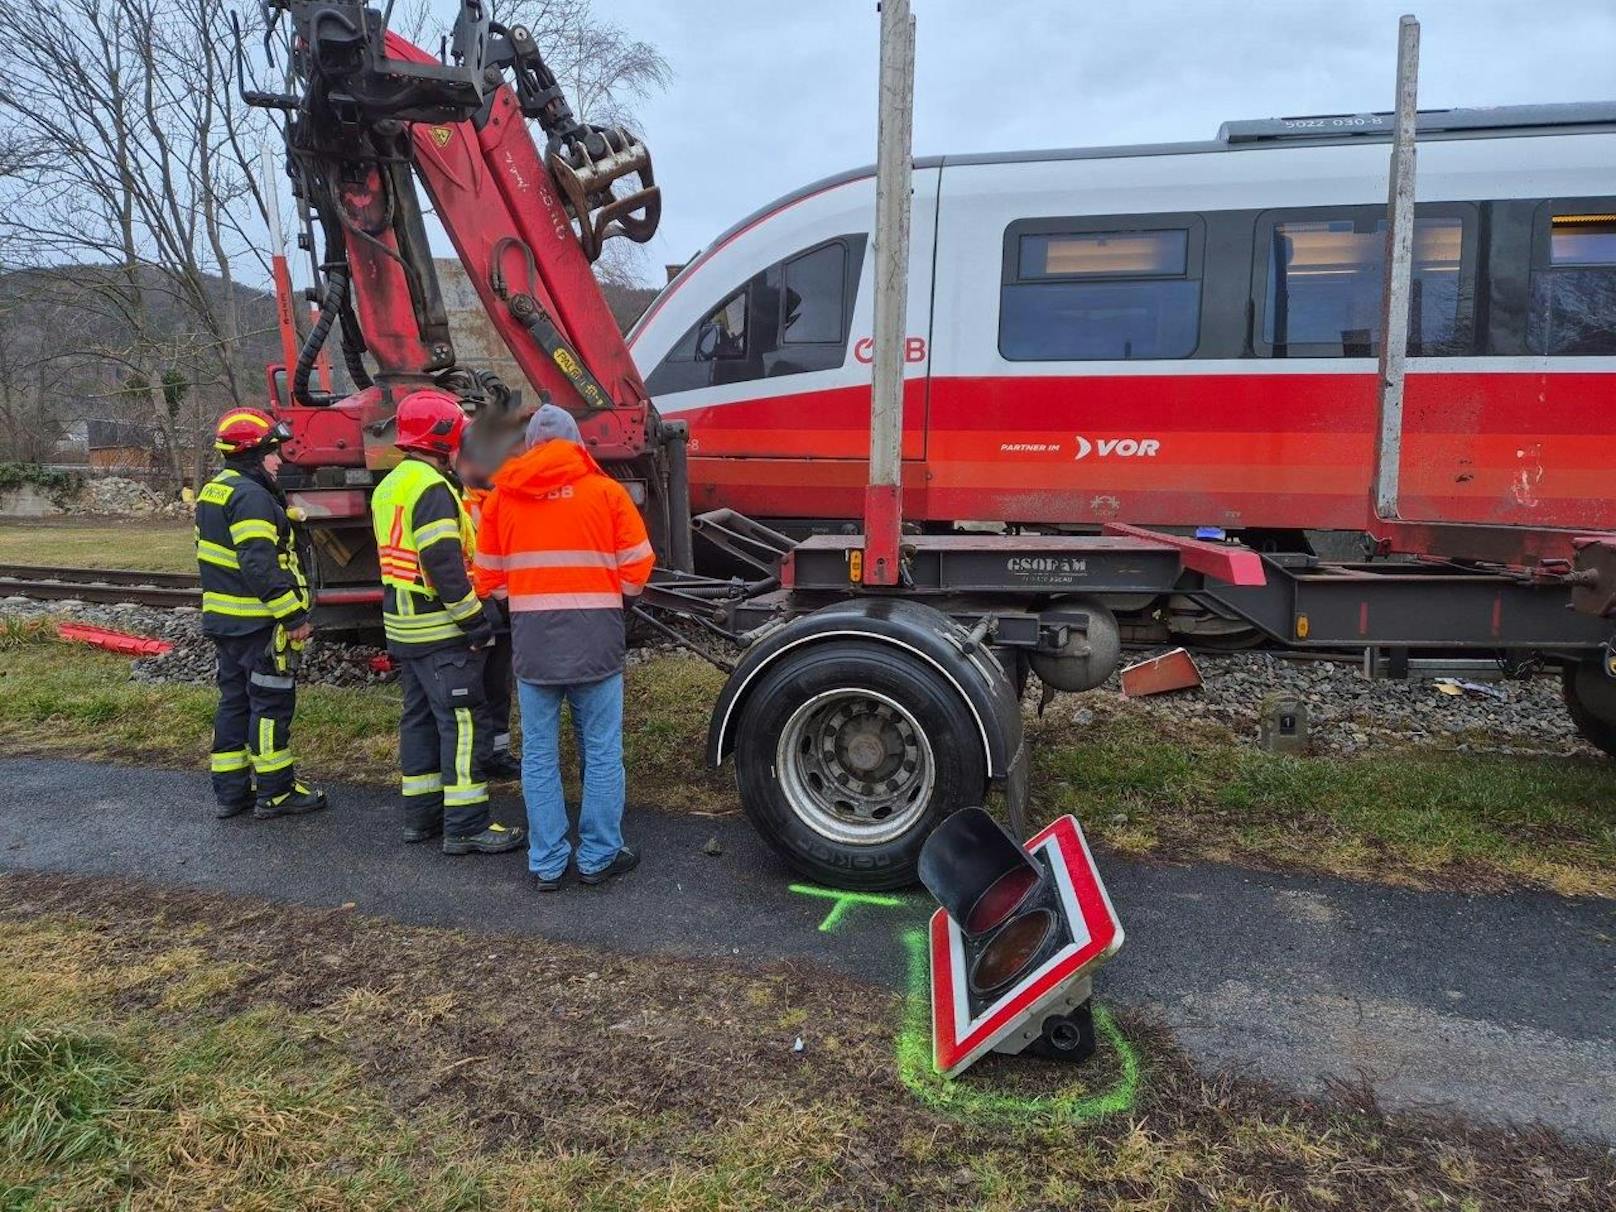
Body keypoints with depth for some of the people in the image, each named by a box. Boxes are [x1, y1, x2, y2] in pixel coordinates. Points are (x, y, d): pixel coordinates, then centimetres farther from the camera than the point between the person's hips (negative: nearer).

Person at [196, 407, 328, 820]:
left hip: (223, 618, 10)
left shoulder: (214, 491, 16)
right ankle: (275, 792, 6)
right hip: (258, 623, -10)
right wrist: (294, 617, -22)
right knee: (271, 703, -1)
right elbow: (260, 566, -25)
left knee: (234, 701, 15)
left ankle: (230, 790, 22)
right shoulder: (251, 496, -17)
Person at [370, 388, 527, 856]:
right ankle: (466, 826, -3)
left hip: (402, 626, 10)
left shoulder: (389, 486, 15)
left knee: (420, 717, 16)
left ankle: (421, 815, 25)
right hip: (441, 629, -10)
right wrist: (474, 620, -20)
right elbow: (443, 564, -24)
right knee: (464, 722, -6)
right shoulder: (431, 488, -17)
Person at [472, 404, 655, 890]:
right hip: (595, 637, -2)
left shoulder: (503, 494, 6)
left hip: (531, 639, 2)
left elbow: (489, 576, 8)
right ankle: (599, 857, 16)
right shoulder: (605, 490, -1)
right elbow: (637, 565, -2)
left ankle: (547, 864, 17)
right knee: (602, 751, 9)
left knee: (539, 754, 11)